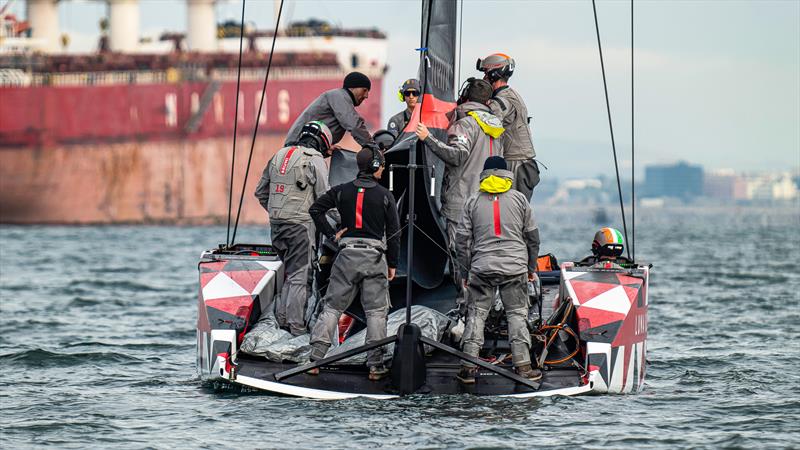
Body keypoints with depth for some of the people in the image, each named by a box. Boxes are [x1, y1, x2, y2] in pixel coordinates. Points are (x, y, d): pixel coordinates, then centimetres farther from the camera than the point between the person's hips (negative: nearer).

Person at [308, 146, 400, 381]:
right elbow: (393, 232, 0)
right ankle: (375, 365, 0)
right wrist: (392, 263, 7)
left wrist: (332, 234, 5)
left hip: (347, 255, 2)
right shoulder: (384, 195, -2)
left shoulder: (342, 191, 4)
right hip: (375, 255, -2)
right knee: (376, 311, 4)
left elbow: (316, 209, 1)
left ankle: (315, 358, -2)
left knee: (332, 306, 7)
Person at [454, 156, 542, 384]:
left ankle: (468, 366, -2)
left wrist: (466, 268, 15)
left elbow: (462, 237, 6)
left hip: (482, 268, 0)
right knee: (517, 314, 5)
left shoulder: (473, 201, 6)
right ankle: (522, 366, 0)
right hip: (515, 267, 0)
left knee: (476, 314, 4)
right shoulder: (519, 199, 6)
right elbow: (532, 235, 10)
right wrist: (531, 267, 20)